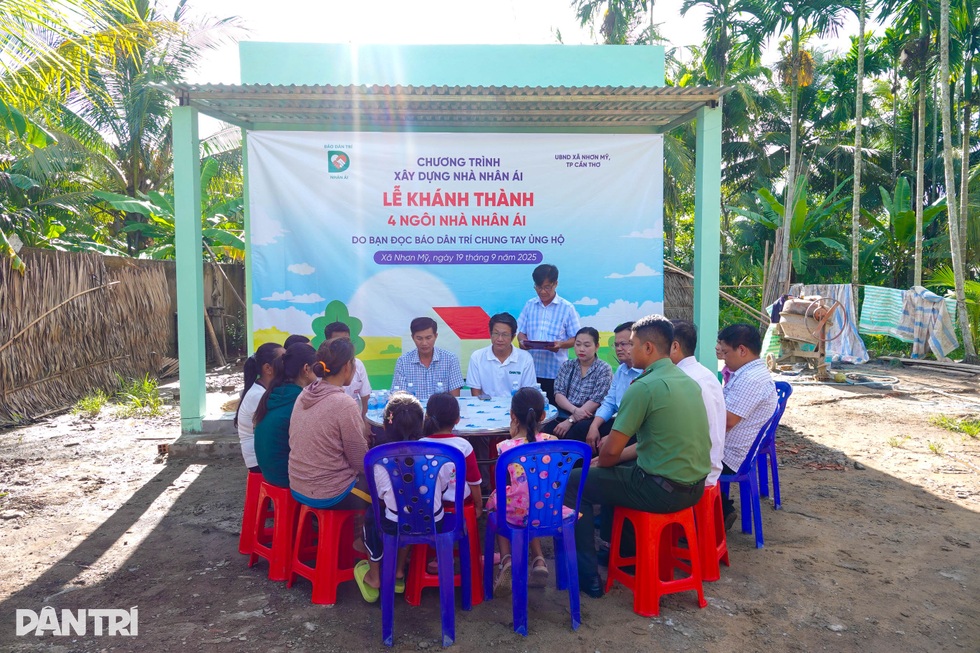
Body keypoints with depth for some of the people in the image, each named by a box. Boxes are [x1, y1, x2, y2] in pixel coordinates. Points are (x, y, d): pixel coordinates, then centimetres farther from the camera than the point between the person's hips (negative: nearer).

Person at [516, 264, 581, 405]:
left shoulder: (567, 308, -1)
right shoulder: (529, 305, 8)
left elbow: (575, 339, 0)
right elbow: (521, 332, 11)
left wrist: (561, 344, -20)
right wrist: (522, 341, -11)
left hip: (556, 371, -3)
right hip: (531, 370, 3)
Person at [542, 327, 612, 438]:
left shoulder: (604, 369, -1)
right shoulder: (567, 365, 11)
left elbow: (595, 401, -10)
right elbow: (558, 394, 2)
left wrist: (570, 421, -18)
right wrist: (574, 410, -18)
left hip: (587, 421, -3)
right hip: (562, 416, 4)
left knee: (568, 437, -31)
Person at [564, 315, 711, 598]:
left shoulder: (644, 387, -19)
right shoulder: (687, 380, 7)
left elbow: (611, 450, -17)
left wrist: (602, 463, 7)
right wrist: (611, 458, 14)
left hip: (663, 490, -9)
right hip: (695, 485, 9)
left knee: (574, 482, 7)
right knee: (615, 468, 31)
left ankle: (587, 575, 12)